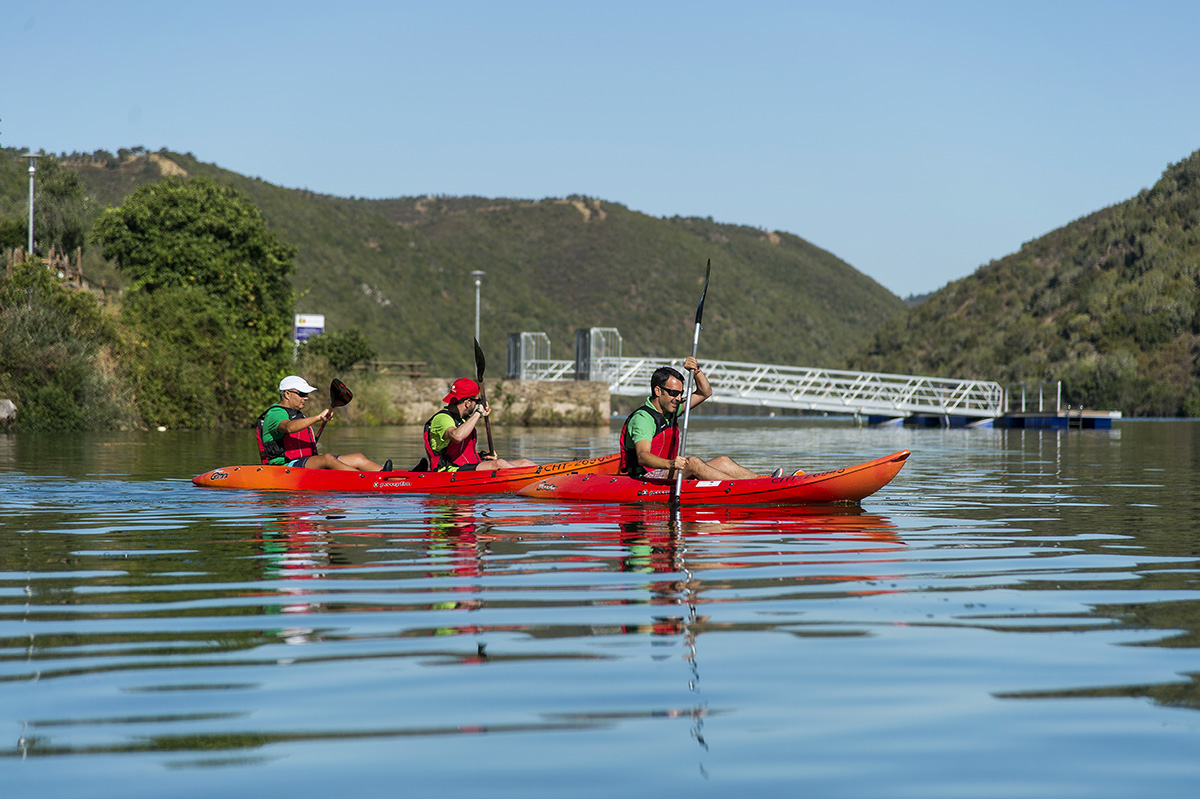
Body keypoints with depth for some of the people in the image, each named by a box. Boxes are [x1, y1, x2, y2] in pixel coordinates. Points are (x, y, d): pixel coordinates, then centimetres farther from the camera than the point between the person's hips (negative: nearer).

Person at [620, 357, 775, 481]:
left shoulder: (670, 410, 12)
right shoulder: (642, 418, -16)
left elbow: (705, 392, 19)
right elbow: (642, 457, -31)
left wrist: (696, 371, 0)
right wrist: (669, 464, -48)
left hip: (667, 473, 10)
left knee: (723, 462, -4)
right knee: (692, 462, -30)